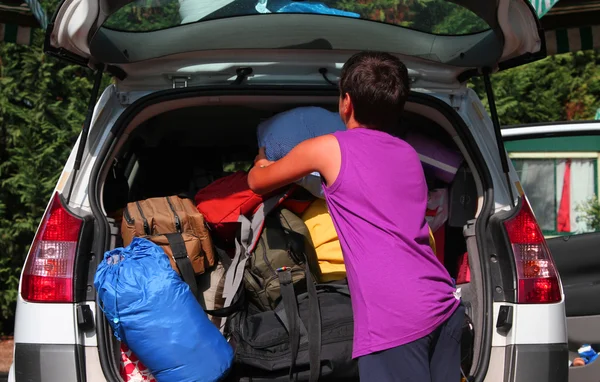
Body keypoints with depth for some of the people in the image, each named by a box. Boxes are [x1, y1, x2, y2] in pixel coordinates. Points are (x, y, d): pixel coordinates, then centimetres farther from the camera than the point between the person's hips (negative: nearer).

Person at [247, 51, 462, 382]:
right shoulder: (408, 154, 20)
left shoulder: (327, 149, 4)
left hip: (395, 320, -6)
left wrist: (263, 163, 44)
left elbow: (257, 181, 21)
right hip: (445, 305, 7)